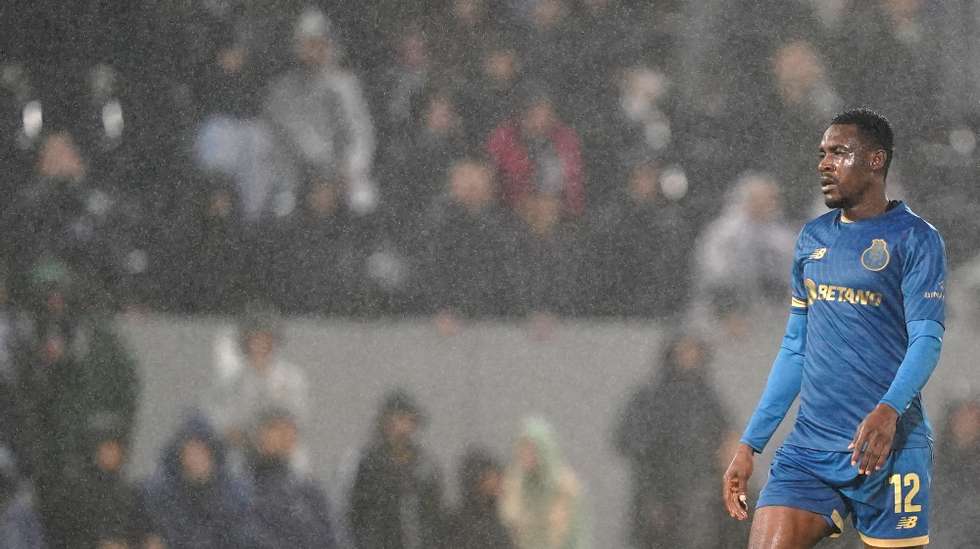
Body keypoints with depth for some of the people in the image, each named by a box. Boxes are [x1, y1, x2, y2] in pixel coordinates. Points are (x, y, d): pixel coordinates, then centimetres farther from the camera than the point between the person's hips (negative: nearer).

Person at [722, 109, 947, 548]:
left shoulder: (914, 238, -2)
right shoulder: (812, 239, 16)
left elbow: (926, 339, -12)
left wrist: (887, 411, -30)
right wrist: (750, 444, 17)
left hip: (886, 448, -5)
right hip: (808, 447, 5)